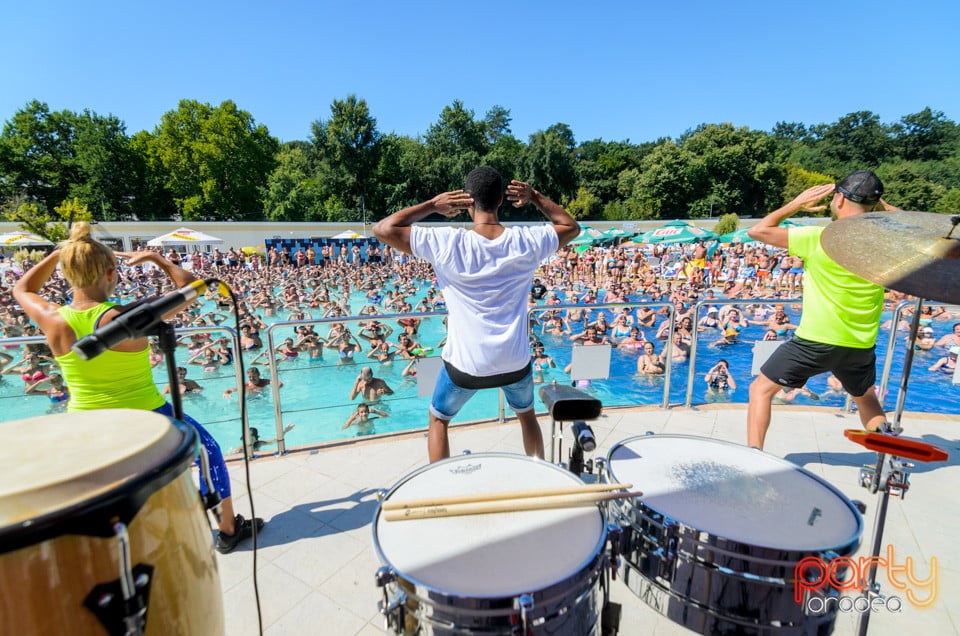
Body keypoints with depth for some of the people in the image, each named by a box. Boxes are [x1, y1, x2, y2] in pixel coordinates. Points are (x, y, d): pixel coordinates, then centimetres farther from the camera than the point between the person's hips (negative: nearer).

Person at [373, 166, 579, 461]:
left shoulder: (447, 244, -18)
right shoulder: (526, 241, -10)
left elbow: (382, 229, -10)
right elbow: (572, 227, 10)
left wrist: (431, 205, -7)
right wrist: (535, 197, 5)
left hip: (466, 363, -2)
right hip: (515, 361, 3)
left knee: (438, 420, 26)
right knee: (527, 414, 32)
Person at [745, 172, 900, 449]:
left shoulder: (818, 238, -15)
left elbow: (757, 231, -10)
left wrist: (796, 204, 0)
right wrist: (882, 204, 13)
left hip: (815, 341, -5)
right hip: (861, 346, 5)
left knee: (760, 390, 8)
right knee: (867, 399, 33)